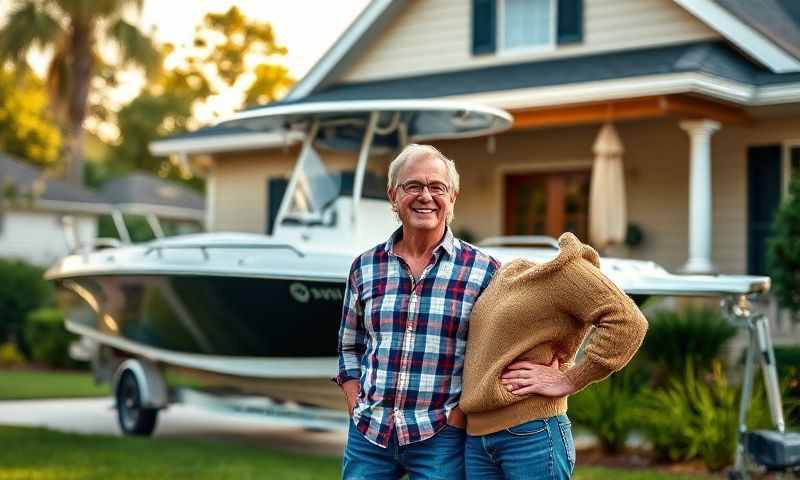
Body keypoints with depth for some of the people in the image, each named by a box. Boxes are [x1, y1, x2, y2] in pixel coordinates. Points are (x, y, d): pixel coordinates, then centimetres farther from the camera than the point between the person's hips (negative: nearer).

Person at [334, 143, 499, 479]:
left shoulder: (483, 271, -2)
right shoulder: (365, 267, 7)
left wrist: (460, 414, -8)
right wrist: (357, 408, 3)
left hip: (440, 440, -2)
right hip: (368, 435, 3)